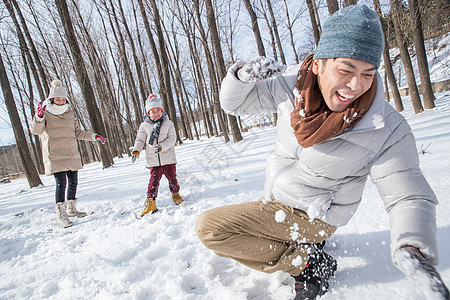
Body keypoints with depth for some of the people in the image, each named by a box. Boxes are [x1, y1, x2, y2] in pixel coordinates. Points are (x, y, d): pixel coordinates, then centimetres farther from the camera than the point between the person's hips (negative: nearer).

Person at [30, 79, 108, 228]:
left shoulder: (69, 113, 14)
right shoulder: (46, 113, -2)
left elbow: (78, 132, 22)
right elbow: (36, 130, -18)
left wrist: (94, 136, 13)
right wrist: (39, 117, -36)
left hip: (72, 155, 6)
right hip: (55, 156, -6)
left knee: (73, 183, 11)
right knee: (61, 184, -12)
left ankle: (71, 209, 28)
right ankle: (61, 215, -5)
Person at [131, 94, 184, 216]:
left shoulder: (168, 123, 3)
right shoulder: (144, 126, 6)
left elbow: (172, 138, -5)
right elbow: (140, 140, 9)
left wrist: (161, 146, -20)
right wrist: (136, 150, -10)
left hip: (168, 159, 0)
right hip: (153, 161, 0)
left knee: (172, 178, 8)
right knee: (153, 181, -2)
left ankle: (175, 194, 32)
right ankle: (151, 203, 6)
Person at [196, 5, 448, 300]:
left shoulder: (388, 130, -23)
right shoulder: (291, 85, -15)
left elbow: (409, 197, -17)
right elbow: (233, 103, -7)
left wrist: (412, 248, -37)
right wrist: (243, 75, -30)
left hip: (311, 216, -5)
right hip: (274, 200, 6)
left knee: (209, 227, -16)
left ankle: (309, 263, -7)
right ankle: (305, 243, 42)